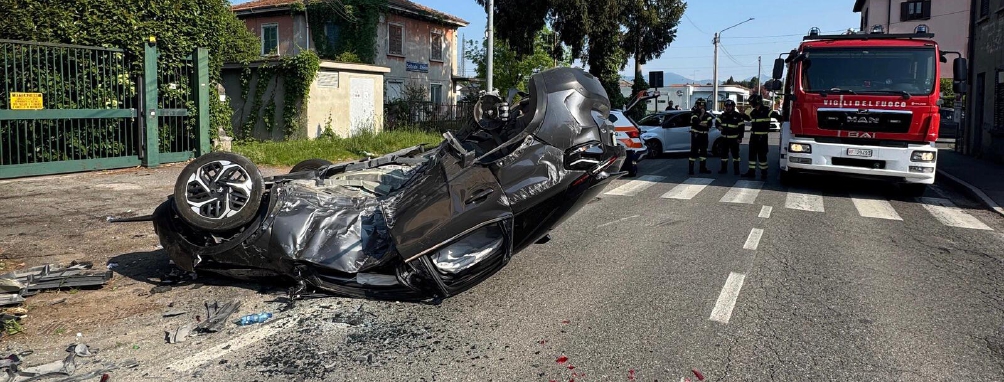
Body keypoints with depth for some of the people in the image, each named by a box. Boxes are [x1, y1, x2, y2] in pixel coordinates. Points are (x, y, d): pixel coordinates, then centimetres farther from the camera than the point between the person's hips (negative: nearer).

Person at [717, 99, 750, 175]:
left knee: (735, 154, -2)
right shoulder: (723, 115, 7)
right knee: (724, 153, 8)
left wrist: (740, 138, -11)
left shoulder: (738, 116, -7)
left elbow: (741, 127, -8)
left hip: (734, 139, -5)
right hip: (724, 138, 5)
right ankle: (724, 169, 17)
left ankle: (736, 170, 4)